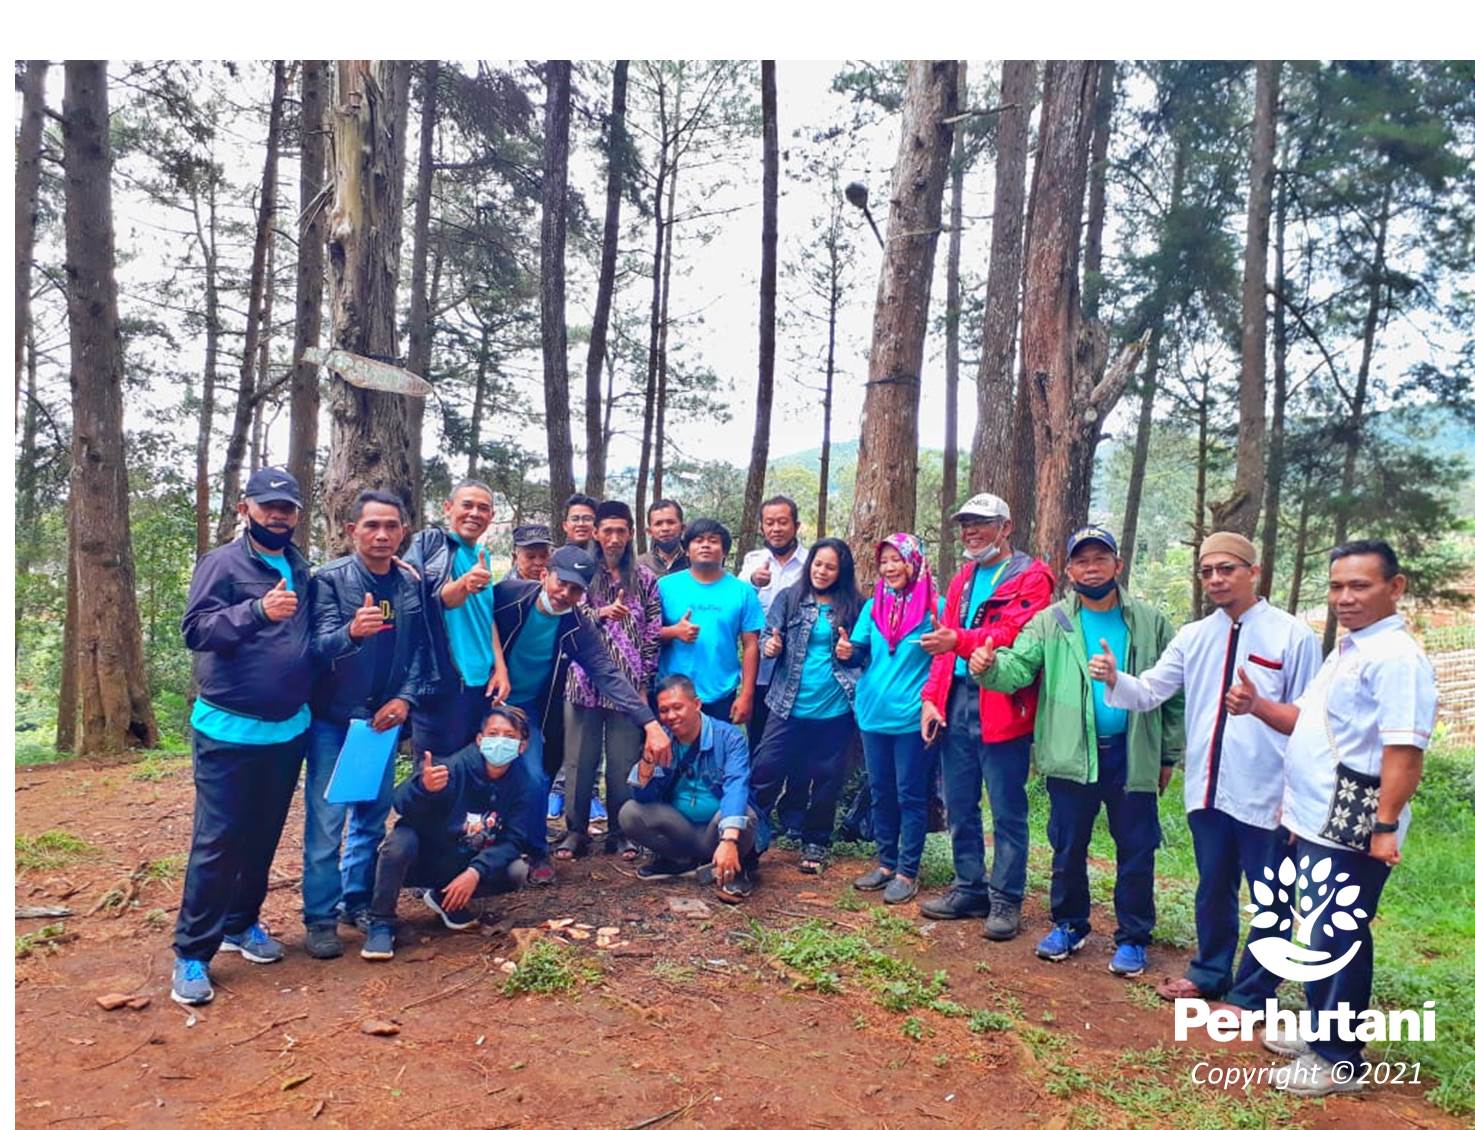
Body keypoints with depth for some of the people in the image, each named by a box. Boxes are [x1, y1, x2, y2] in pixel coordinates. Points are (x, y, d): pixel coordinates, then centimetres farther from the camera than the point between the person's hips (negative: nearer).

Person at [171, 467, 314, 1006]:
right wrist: (258, 609, -32)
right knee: (217, 842, -2)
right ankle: (192, 953, 9)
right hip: (229, 732, -6)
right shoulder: (221, 563, -8)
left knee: (264, 836, 16)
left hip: (288, 730, 6)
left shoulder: (301, 571, 9)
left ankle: (241, 924, 32)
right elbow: (194, 629, -19)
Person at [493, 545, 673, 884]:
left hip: (528, 709, 0)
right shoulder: (508, 594, -20)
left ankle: (536, 852, 13)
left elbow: (608, 675, -21)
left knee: (534, 778, -10)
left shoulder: (579, 626, -16)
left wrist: (649, 722, -31)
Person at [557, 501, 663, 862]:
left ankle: (619, 832, 18)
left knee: (623, 763, 5)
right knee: (580, 760, 6)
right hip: (584, 682, 0)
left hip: (628, 684, 0)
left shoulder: (644, 579, 6)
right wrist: (601, 613, -15)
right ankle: (577, 831, 18)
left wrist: (645, 683, 0)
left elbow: (653, 635, 4)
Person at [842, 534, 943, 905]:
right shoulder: (873, 605, 8)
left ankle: (907, 872, 13)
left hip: (911, 717, -5)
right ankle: (886, 862, 27)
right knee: (880, 793, 14)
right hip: (873, 713, 5)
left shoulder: (934, 606, -6)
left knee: (909, 796, 3)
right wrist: (848, 653, -8)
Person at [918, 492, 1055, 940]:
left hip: (1001, 706, -7)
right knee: (959, 806, 13)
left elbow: (1017, 635, -19)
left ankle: (1005, 901, 16)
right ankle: (969, 889, 27)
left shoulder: (1031, 578, -4)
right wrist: (931, 697, 6)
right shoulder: (963, 579, 18)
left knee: (1007, 811, 4)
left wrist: (960, 641, -30)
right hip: (956, 703, 7)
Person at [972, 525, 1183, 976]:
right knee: (1068, 847, 12)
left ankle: (1133, 938, 26)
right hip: (1071, 754, 0)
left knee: (1135, 850, 10)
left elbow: (1174, 691, 6)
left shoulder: (1150, 622, 2)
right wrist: (989, 665, -37)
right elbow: (1018, 666, -14)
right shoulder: (1050, 621, -1)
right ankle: (1069, 925, 31)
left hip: (1132, 755, 0)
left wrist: (1169, 754, 6)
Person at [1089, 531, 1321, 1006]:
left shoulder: (1293, 637, -7)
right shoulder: (1193, 636, 6)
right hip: (1207, 789, 5)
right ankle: (1210, 973, 40)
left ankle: (1251, 993, 28)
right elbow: (1150, 691, 3)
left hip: (1266, 796, -4)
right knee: (1213, 890, 21)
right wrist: (1114, 680, -19)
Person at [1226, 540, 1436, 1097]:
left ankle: (1339, 1061, 15)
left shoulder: (1395, 657, -17)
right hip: (1316, 822, 10)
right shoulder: (1347, 651, 14)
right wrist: (1257, 706, 5)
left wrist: (1385, 827, -27)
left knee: (1339, 942, 1)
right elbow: (1308, 722, 22)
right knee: (1320, 936, 20)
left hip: (1352, 831, -10)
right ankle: (1320, 1032, 35)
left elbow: (1404, 752, -24)